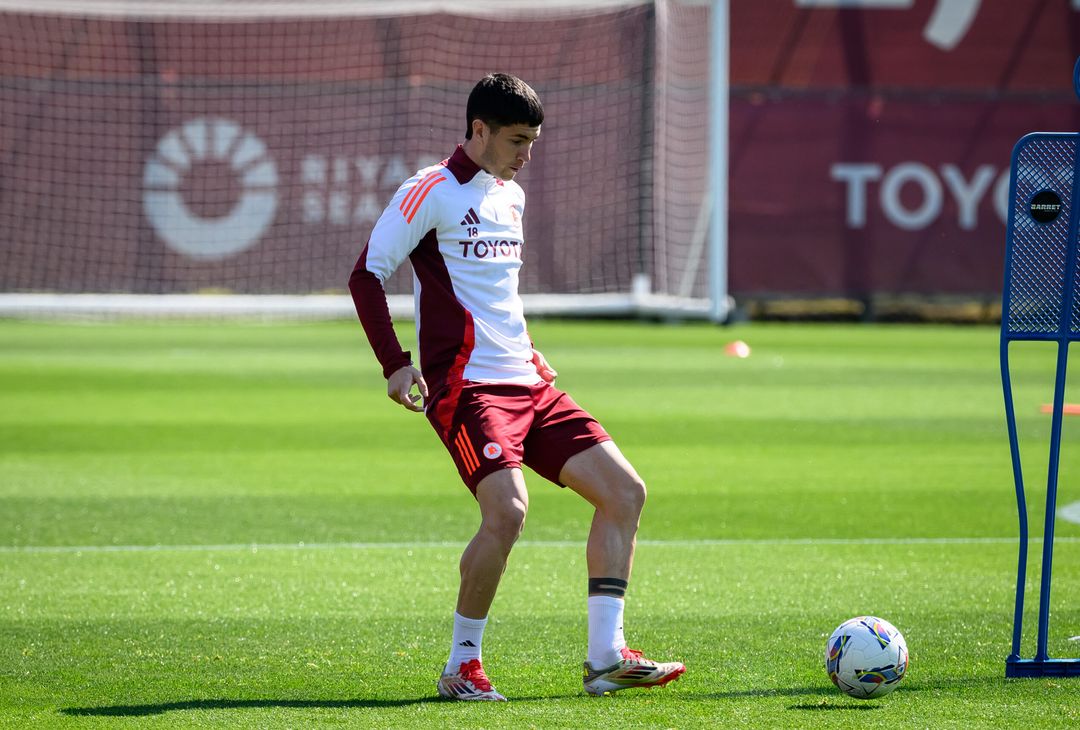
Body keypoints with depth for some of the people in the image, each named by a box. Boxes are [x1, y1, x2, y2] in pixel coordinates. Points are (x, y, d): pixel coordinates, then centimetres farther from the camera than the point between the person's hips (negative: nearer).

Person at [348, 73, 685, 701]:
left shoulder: (512, 196, 19)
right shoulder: (432, 191, -6)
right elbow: (367, 275, -7)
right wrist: (396, 364, -14)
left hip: (527, 386, 9)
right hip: (466, 385, -9)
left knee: (625, 491, -1)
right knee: (508, 509, -27)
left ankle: (607, 658, 0)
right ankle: (462, 666, -10)